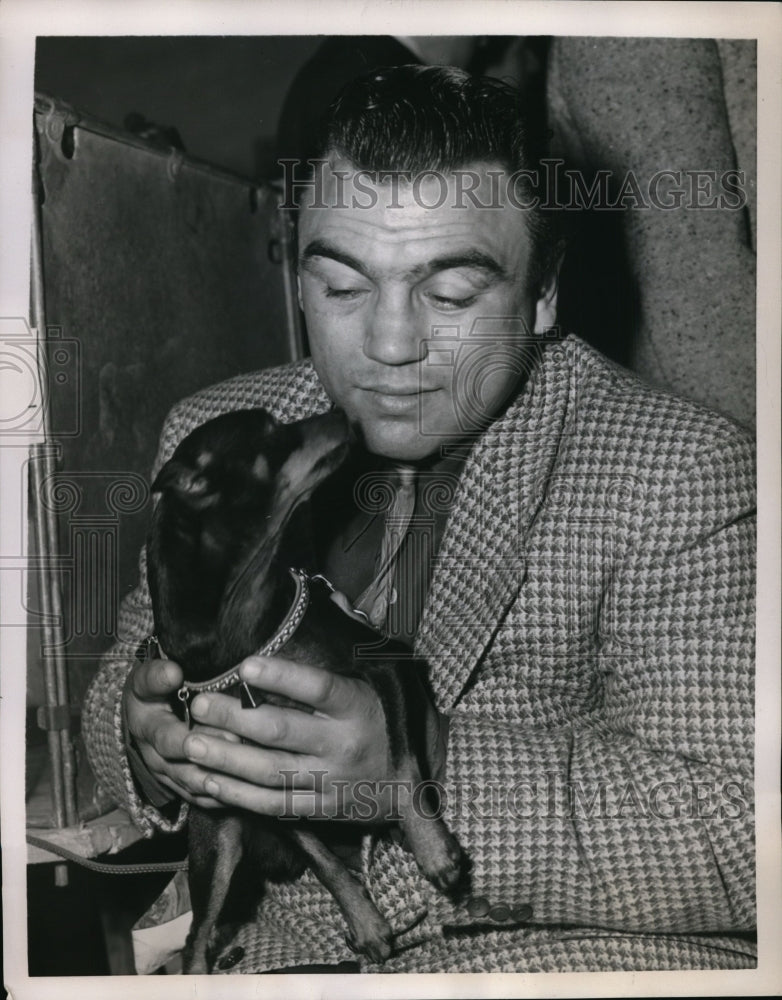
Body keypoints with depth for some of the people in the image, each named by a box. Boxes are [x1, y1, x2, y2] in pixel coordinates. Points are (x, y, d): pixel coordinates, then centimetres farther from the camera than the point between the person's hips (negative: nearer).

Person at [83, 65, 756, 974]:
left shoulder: (680, 474, -12)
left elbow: (739, 831, -17)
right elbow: (122, 692, 11)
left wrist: (428, 765, -29)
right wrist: (147, 739, -13)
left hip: (573, 951, -3)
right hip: (281, 947, 4)